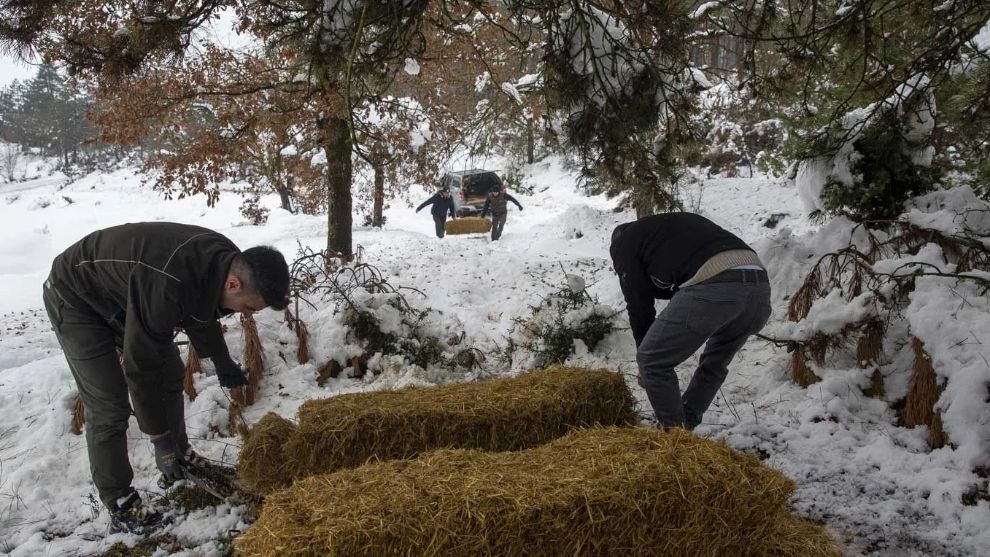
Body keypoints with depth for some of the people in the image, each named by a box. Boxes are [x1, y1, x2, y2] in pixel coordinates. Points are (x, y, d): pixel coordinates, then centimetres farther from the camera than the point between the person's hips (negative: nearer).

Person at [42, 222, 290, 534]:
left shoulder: (225, 260, -17)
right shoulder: (167, 287, -44)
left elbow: (201, 311, 8)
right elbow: (140, 366, -33)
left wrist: (222, 362, 20)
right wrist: (159, 437, -23)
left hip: (124, 294, 8)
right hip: (76, 299, -8)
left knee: (170, 374, 10)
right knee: (109, 405, -11)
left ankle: (180, 461, 28)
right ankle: (120, 507, 3)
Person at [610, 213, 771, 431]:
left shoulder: (624, 241, 19)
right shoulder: (676, 223, 40)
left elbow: (639, 305, 16)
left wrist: (647, 360, 28)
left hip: (713, 286, -7)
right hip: (760, 286, 8)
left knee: (653, 362, 11)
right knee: (715, 364, 30)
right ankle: (685, 427, 36)